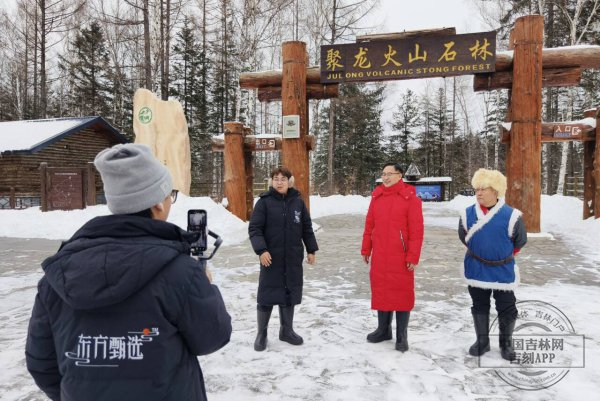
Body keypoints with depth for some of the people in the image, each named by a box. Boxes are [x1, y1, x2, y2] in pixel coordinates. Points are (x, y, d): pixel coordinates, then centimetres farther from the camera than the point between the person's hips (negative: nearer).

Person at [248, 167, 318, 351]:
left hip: (293, 259, 3)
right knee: (266, 296, 1)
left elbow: (307, 228, 12)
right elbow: (254, 228, -8)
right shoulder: (264, 202, -6)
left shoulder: (298, 202, 5)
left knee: (290, 294, 12)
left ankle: (287, 330, 29)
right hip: (271, 258, -3)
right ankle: (261, 334, 18)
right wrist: (261, 250, -19)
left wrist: (311, 250, 10)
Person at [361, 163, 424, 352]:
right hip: (379, 256, 5)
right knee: (381, 290, 13)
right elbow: (369, 226, 12)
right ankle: (383, 329, 29)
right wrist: (365, 249, 11)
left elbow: (416, 230, -10)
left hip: (400, 257, -5)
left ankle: (401, 335, 17)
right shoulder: (376, 197, 9)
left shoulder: (410, 198, -6)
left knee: (402, 292, 4)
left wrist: (413, 256, -13)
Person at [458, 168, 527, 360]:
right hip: (476, 270, 2)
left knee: (507, 308, 10)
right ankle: (482, 340, 31)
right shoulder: (468, 214, -9)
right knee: (479, 306, 15)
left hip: (503, 270, -2)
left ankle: (506, 342, 31)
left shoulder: (510, 215, -16)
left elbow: (520, 241, 1)